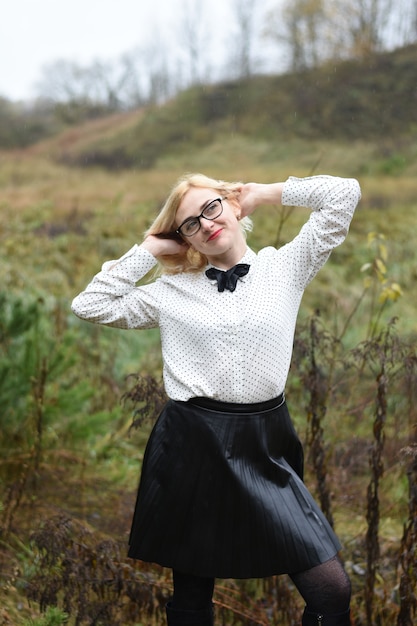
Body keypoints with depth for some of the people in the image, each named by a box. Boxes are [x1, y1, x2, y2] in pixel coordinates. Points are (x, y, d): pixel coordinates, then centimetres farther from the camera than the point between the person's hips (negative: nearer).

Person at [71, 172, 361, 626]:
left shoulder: (285, 267, 6)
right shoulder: (172, 290, 8)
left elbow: (344, 193, 2)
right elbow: (89, 306, 6)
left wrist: (265, 194, 10)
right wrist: (148, 251, 9)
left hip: (266, 447, 0)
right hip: (192, 447, 1)